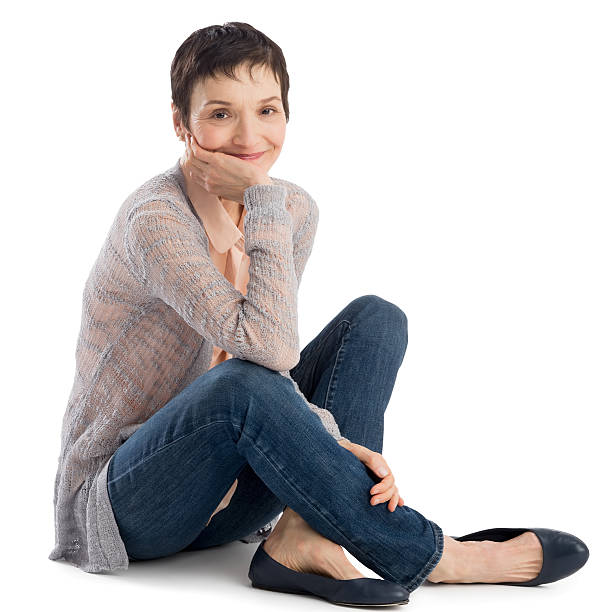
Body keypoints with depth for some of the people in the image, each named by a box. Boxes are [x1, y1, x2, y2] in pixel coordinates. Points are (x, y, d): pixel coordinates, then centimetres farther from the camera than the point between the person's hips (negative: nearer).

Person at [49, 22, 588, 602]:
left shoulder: (294, 210, 0)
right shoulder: (154, 220, -23)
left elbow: (279, 361, -2)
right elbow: (267, 347, -34)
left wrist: (332, 442, -20)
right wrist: (263, 196, -27)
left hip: (227, 485, 7)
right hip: (118, 499, -7)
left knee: (375, 317, -4)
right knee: (241, 384, -37)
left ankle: (300, 532, -22)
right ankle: (427, 556, -23)